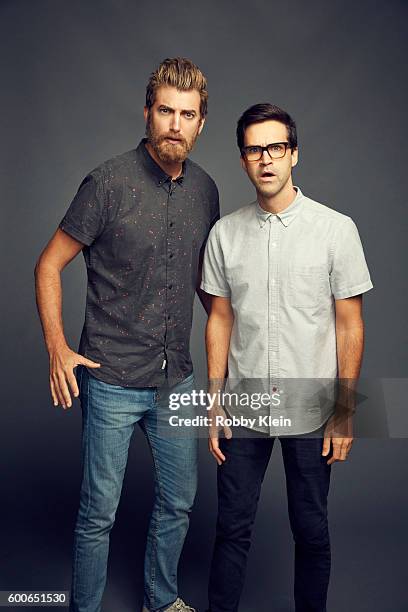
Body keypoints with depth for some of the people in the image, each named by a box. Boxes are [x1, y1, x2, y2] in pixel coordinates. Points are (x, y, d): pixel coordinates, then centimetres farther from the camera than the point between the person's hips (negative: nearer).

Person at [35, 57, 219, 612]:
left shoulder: (204, 189, 5)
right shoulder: (109, 182, -11)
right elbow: (49, 265, -5)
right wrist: (57, 347, -13)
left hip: (177, 379, 6)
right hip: (112, 382, -5)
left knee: (179, 500, 19)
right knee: (99, 513, 7)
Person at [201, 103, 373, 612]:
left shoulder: (336, 229, -5)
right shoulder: (225, 233, 1)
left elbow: (349, 325, -3)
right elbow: (220, 320, 6)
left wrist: (345, 412, -5)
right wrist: (215, 403, 4)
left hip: (310, 412, -1)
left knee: (311, 532, 13)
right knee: (232, 528, 11)